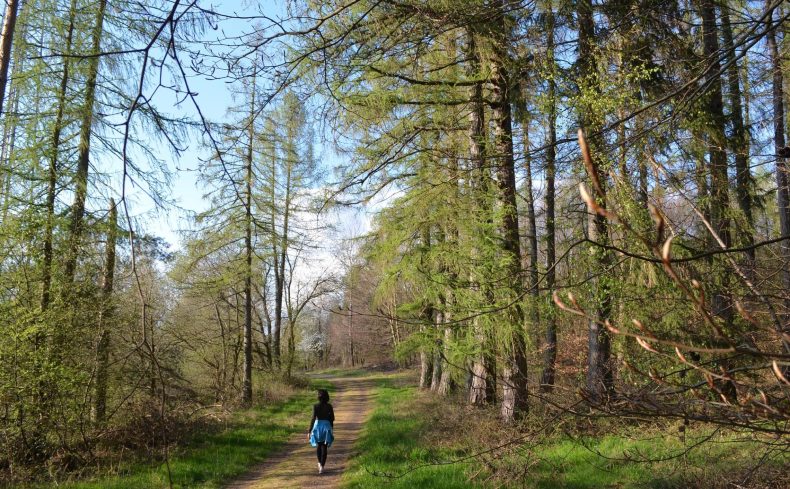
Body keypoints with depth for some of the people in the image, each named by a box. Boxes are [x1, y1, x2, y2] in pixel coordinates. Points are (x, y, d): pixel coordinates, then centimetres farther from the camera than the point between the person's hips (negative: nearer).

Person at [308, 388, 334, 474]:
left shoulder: (316, 406, -10)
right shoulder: (329, 406, -4)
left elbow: (313, 419, -14)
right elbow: (332, 418, 3)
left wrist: (309, 431, -10)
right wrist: (331, 428, 20)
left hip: (318, 426, 0)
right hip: (326, 427, 0)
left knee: (318, 445, 22)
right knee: (324, 448, 4)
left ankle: (320, 463, 34)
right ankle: (321, 467, -5)